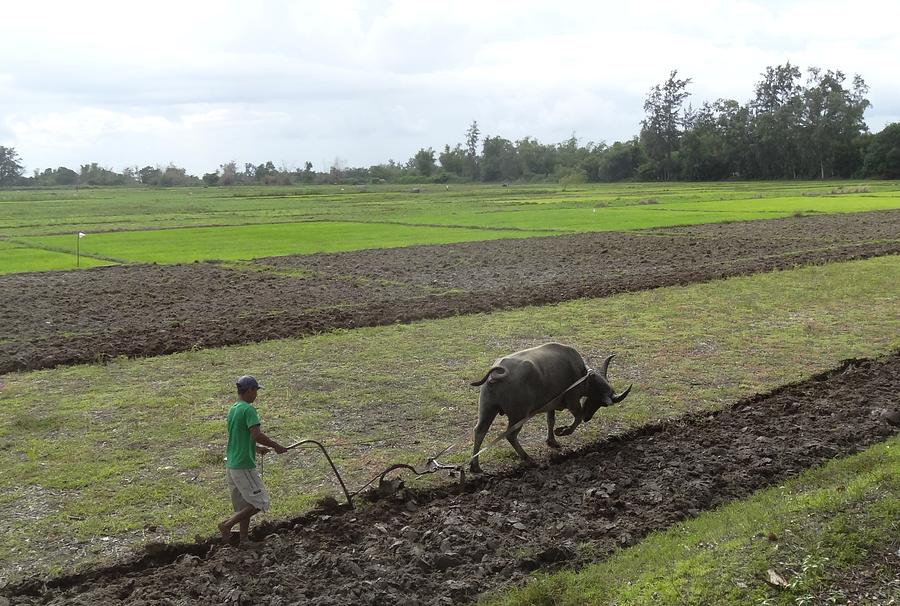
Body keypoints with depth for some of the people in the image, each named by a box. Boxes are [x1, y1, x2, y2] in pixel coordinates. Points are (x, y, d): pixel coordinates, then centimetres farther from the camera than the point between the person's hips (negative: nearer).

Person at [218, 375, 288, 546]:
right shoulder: (248, 409, -15)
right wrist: (276, 446, -14)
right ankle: (227, 525, -5)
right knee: (260, 502, -2)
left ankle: (244, 540, 19)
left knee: (244, 505, 15)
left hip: (231, 464, 9)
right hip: (244, 466, -9)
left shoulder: (232, 410, 13)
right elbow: (257, 434, -26)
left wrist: (257, 448, 24)